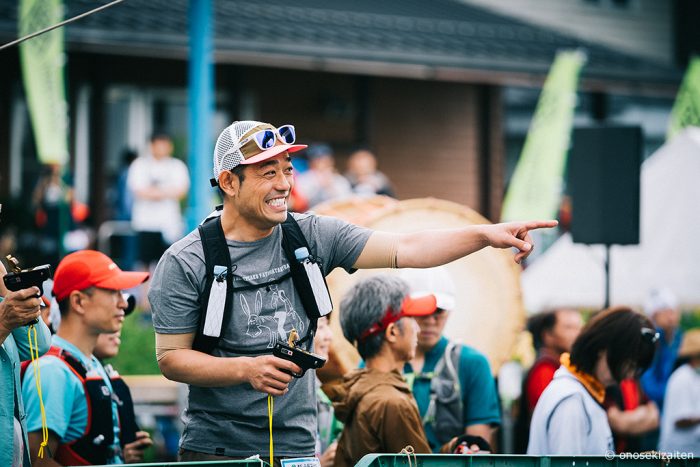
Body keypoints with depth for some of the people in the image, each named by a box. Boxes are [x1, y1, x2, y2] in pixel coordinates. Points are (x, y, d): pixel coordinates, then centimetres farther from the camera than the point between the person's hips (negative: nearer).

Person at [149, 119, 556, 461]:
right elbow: (171, 358, -7)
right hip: (215, 450, -3)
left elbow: (405, 250, -5)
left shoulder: (312, 236, 1)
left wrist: (486, 235, -18)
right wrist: (247, 370, -21)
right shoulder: (184, 262, -8)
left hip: (297, 446, 3)